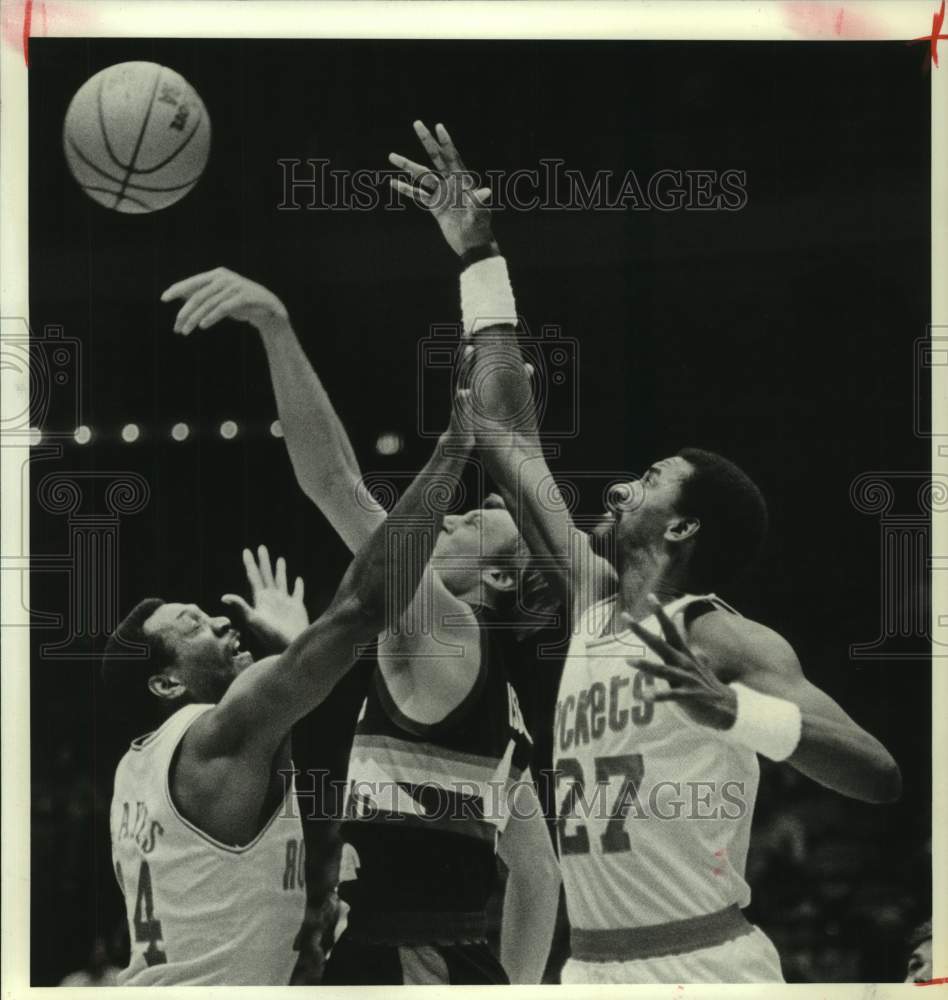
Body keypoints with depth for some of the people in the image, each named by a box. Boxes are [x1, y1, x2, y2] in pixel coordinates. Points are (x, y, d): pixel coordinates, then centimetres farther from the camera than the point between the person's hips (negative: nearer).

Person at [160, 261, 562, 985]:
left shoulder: (446, 637, -9)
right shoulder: (495, 694, 18)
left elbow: (337, 483, -21)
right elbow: (539, 874, 22)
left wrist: (276, 326, -28)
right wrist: (517, 987, 23)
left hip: (411, 968, -9)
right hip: (465, 966, 9)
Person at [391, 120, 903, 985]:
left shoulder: (725, 639, -10)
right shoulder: (593, 598, 10)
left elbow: (881, 777, -20)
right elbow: (507, 434, 15)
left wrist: (735, 712, -36)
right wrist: (479, 258, 17)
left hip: (705, 967, -7)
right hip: (591, 968, 7)